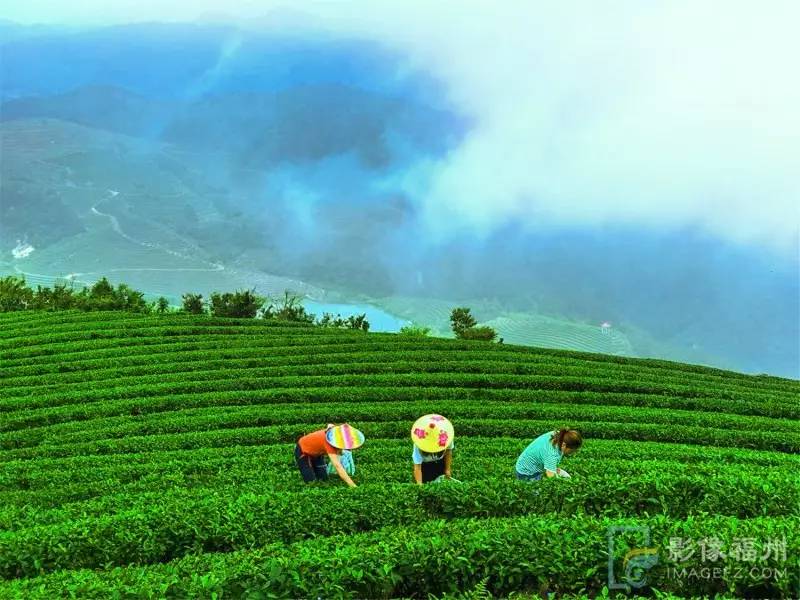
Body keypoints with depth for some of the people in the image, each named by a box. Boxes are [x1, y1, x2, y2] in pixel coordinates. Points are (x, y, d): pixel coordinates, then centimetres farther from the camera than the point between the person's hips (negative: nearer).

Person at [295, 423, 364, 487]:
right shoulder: (328, 442, -44)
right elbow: (337, 466, -51)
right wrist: (353, 485, -57)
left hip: (317, 452, 7)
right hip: (303, 451, -7)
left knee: (323, 478, 0)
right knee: (311, 482, -10)